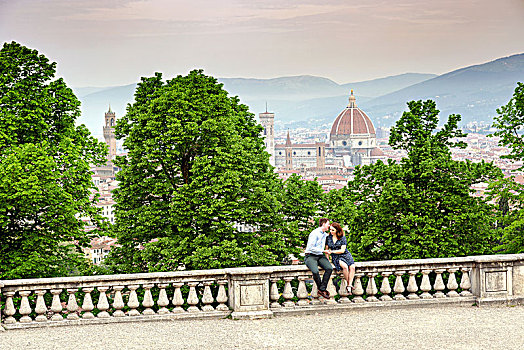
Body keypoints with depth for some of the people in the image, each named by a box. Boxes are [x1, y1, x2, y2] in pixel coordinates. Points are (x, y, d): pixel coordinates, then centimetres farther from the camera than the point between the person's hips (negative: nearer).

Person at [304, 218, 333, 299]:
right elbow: (311, 248, -17)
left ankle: (322, 289, -20)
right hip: (311, 256, -7)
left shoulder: (325, 234, 16)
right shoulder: (315, 233, -11)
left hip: (320, 256, 7)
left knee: (329, 268, -24)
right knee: (315, 271, -35)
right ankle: (320, 288, -10)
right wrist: (323, 251, -16)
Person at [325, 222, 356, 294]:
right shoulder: (328, 238, 5)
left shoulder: (343, 238, -3)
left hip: (345, 255, 0)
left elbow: (342, 250, -9)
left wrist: (332, 251, -15)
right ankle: (348, 284, -18)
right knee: (345, 266, -31)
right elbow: (326, 249, 14)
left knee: (352, 267, -28)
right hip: (336, 257, 0)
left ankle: (349, 286, -29)